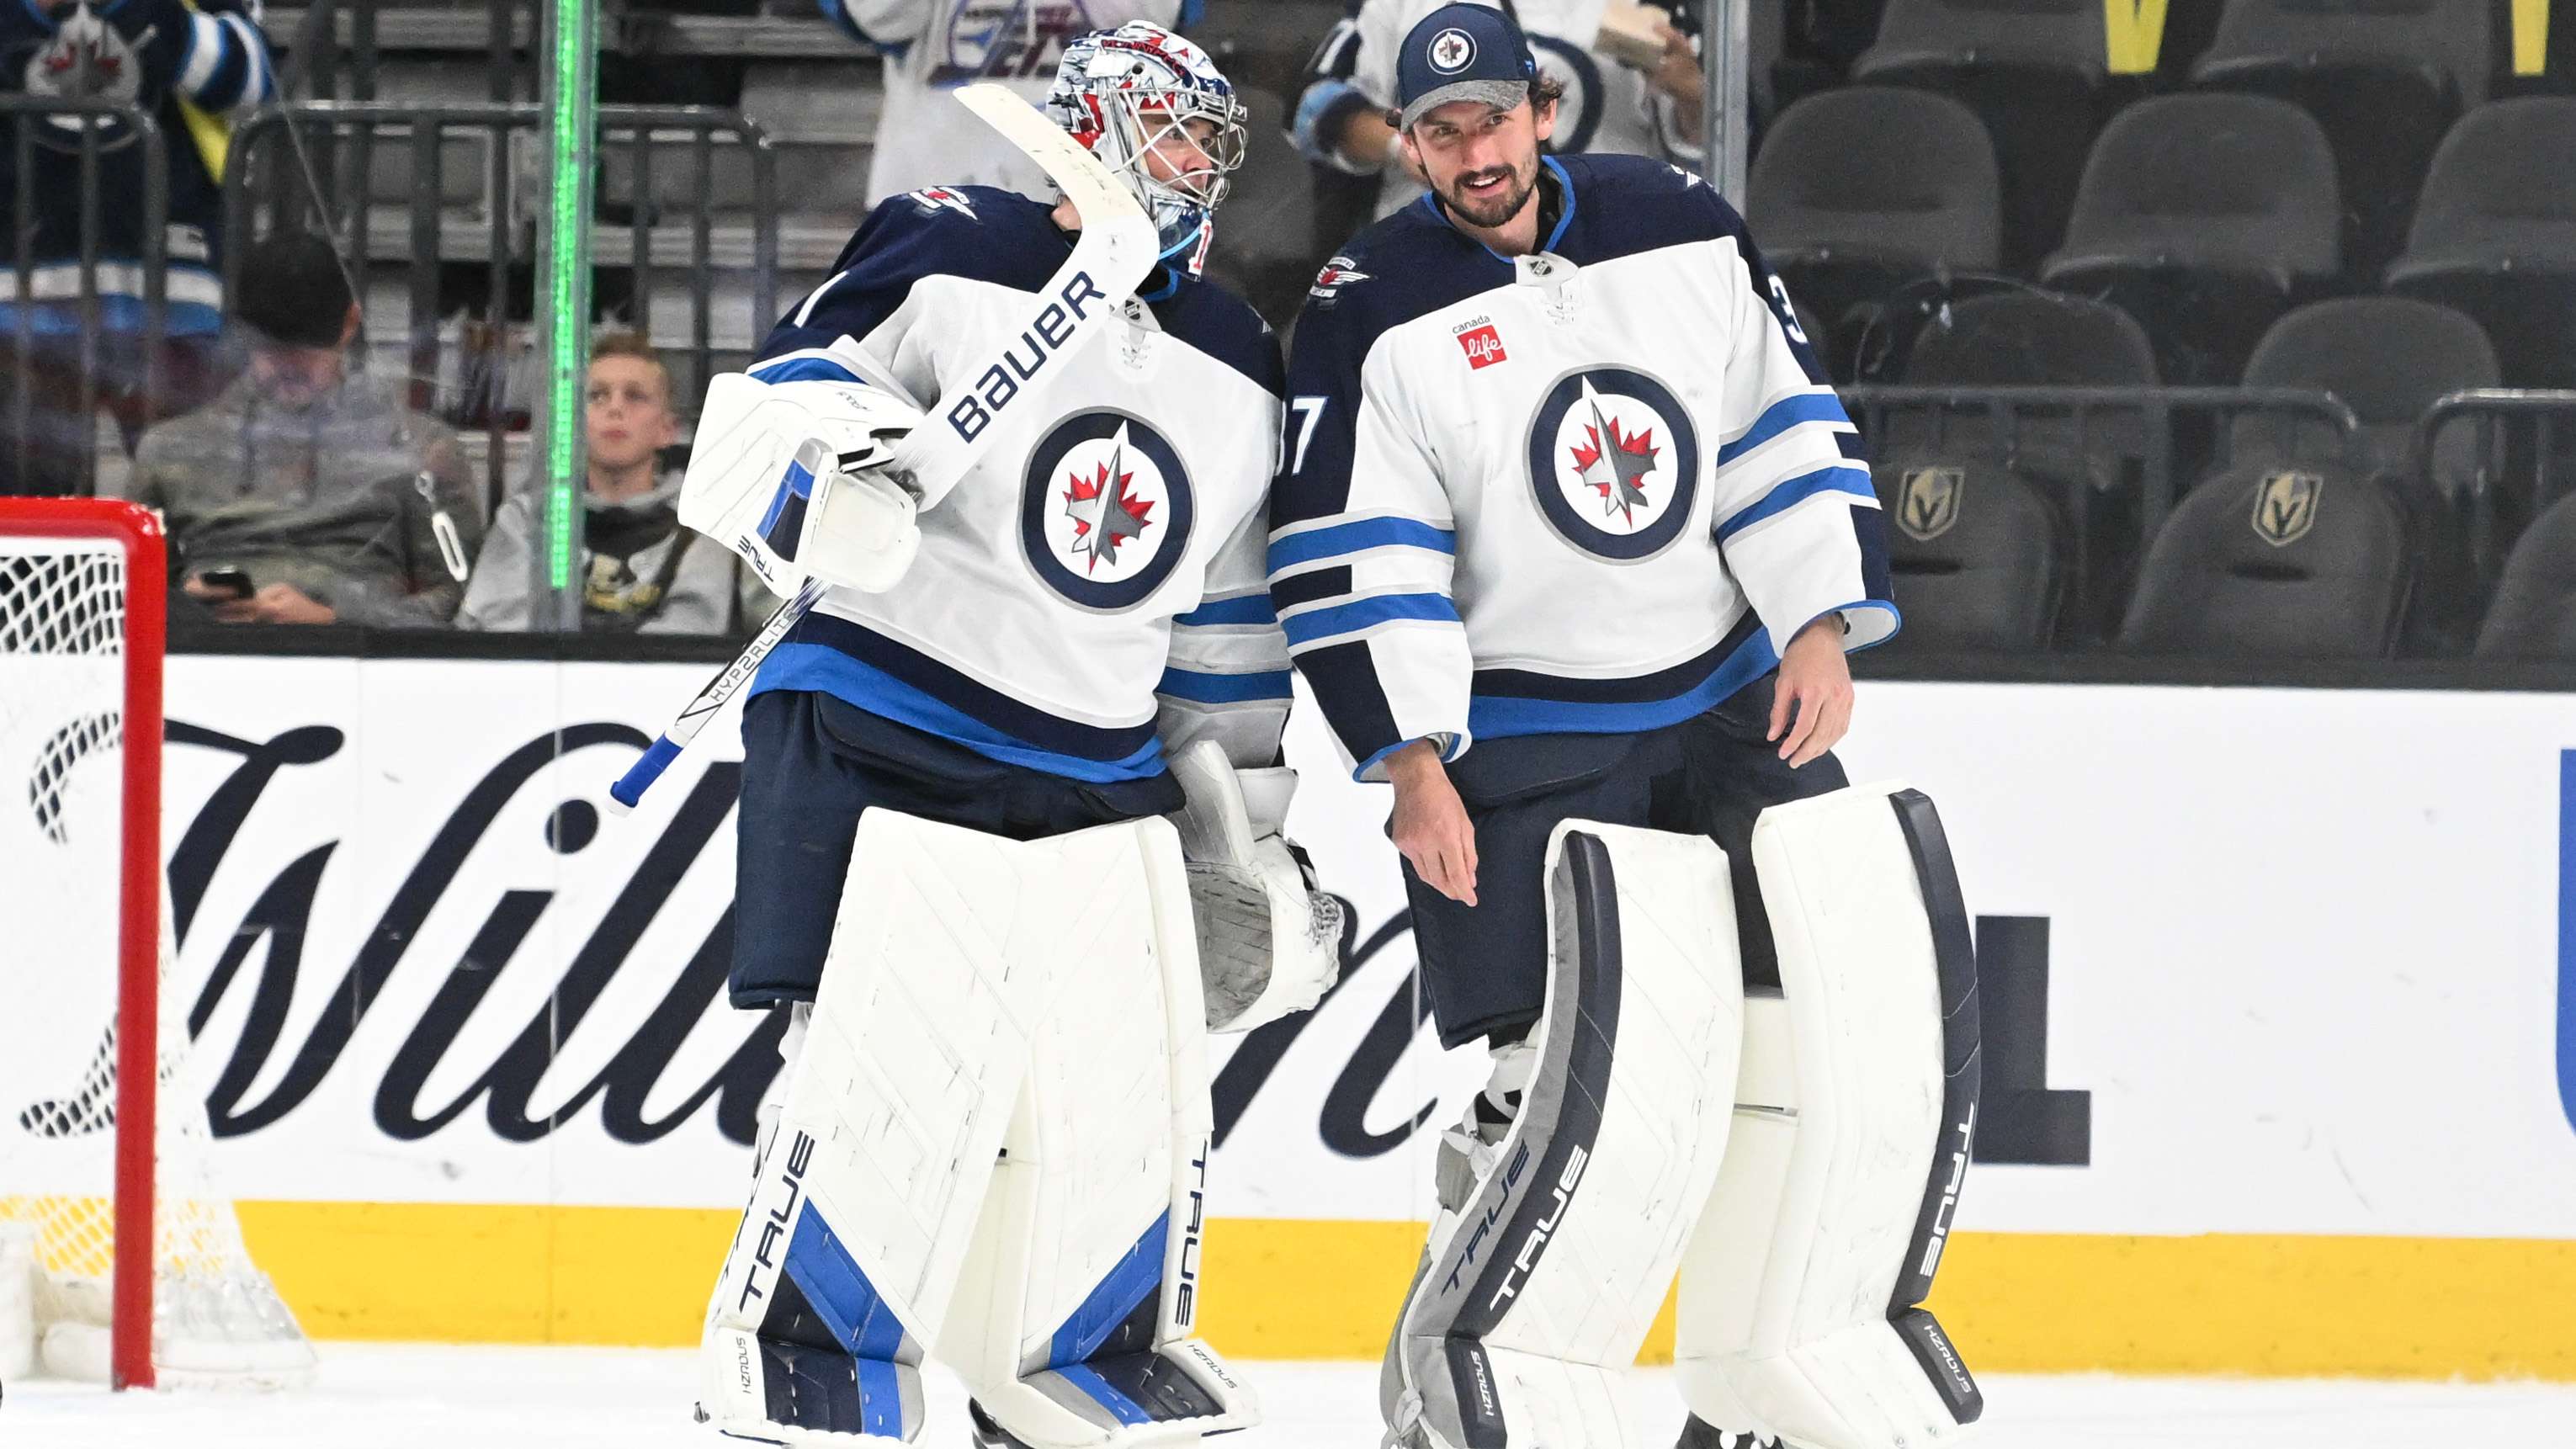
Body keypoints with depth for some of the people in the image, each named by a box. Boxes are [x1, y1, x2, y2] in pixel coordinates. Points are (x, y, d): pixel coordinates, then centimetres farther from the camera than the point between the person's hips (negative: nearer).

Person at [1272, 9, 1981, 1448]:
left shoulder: (1684, 230, 2)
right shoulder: (1375, 316, -9)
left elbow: (1784, 427, 7)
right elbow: (1352, 562, -11)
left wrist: (1821, 625, -2)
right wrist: (1413, 762, -18)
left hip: (1735, 701, 5)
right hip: (1523, 749, -5)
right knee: (1608, 1084, -18)